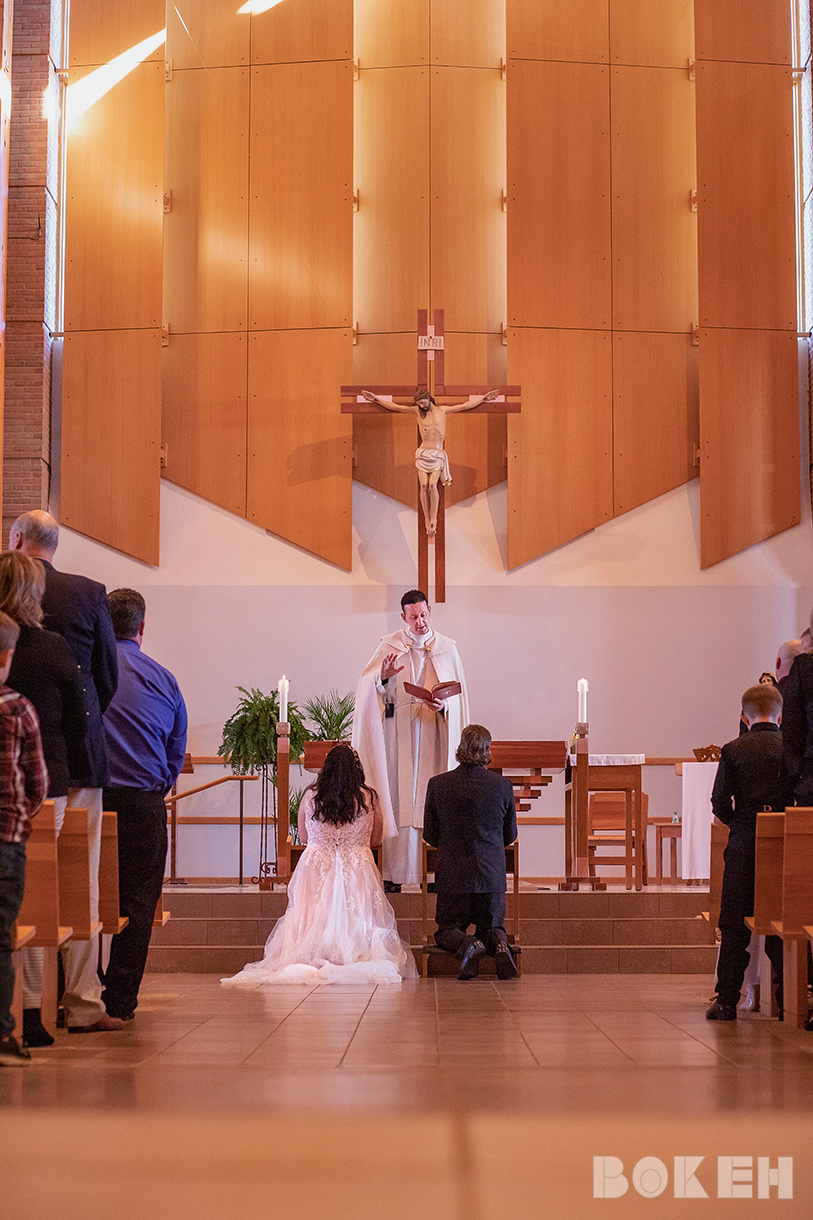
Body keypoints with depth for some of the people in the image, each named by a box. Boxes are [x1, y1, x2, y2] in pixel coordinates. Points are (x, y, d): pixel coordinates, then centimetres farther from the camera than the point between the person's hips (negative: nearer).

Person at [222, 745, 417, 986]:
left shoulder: (310, 796, 0)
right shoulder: (369, 798, -2)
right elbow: (376, 839, 12)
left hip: (315, 870, 1)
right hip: (357, 873, -1)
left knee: (311, 922, 12)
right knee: (356, 922, 7)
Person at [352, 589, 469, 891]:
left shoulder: (447, 648, 9)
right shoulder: (390, 646, 5)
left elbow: (457, 694, 8)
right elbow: (368, 688, -3)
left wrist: (443, 705, -13)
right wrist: (383, 676, -23)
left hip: (435, 731, 1)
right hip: (398, 730, -1)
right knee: (398, 796, -4)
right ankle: (393, 872, -3)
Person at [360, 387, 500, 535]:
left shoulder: (442, 411, 6)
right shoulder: (417, 411, 6)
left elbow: (466, 405, 11)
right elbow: (395, 406, 8)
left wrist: (484, 398, 11)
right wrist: (375, 399, 7)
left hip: (437, 455, -1)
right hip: (423, 453, 1)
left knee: (433, 485, -20)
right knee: (424, 485, -14)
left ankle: (433, 520, -13)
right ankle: (427, 520, -7)